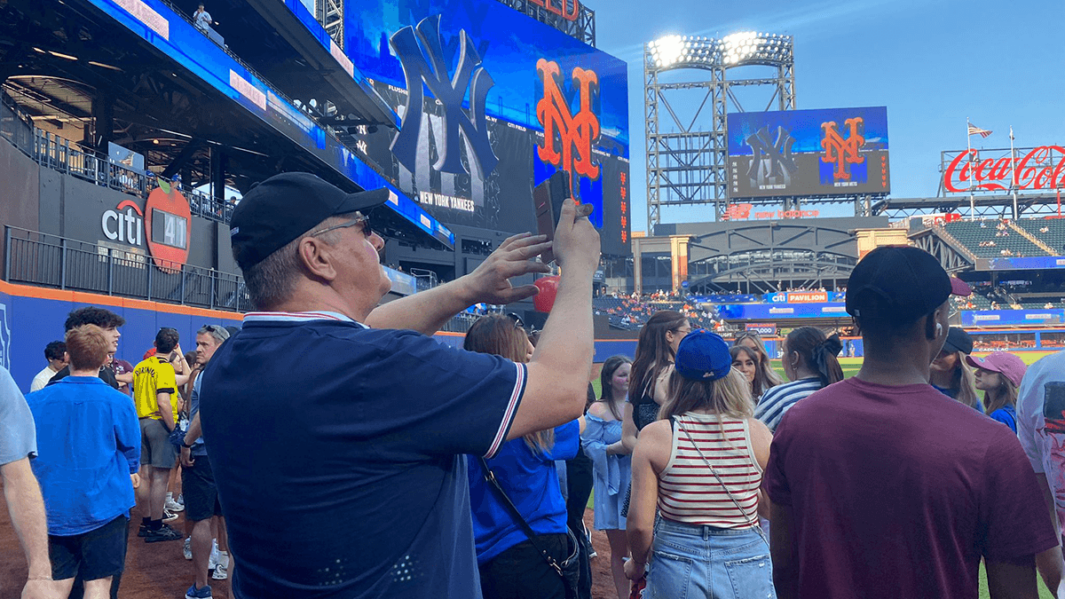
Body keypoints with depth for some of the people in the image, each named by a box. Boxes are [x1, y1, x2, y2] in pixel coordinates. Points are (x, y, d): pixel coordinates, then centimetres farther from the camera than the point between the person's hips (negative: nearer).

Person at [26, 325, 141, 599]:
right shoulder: (118, 403, -14)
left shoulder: (35, 401, -5)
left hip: (54, 507, 3)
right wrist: (129, 473, 20)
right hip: (103, 504, -3)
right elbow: (132, 451, -1)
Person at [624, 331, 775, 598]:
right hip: (746, 564, 0)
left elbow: (640, 523, -10)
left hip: (675, 567, 0)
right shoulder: (758, 433, -10)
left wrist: (637, 563, 9)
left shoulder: (654, 436, -12)